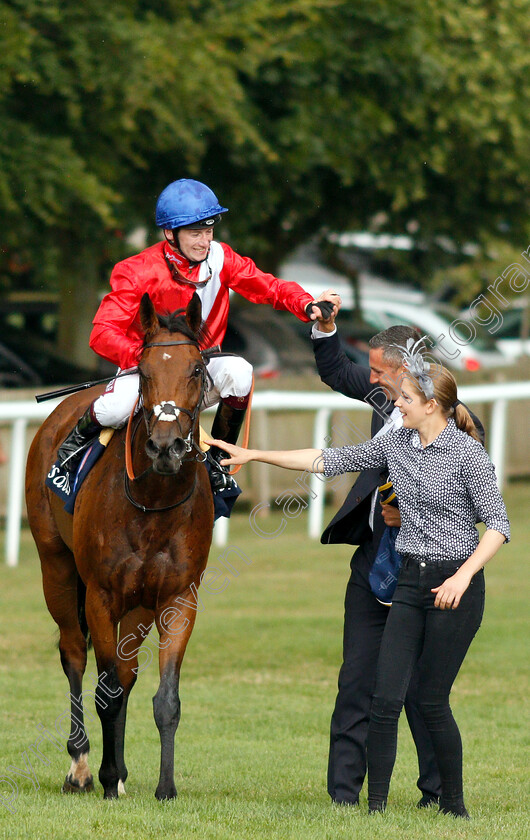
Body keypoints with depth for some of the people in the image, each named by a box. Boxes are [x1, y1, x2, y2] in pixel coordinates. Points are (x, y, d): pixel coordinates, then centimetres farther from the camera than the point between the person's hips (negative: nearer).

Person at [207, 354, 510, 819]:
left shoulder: (467, 453, -12)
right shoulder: (397, 444, 7)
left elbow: (498, 524, -11)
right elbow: (329, 460, 12)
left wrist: (463, 576, -23)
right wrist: (255, 455, 10)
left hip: (456, 586, -6)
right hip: (411, 583, 6)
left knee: (432, 702, -3)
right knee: (386, 697, -4)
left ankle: (454, 804, 13)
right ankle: (376, 806, 0)